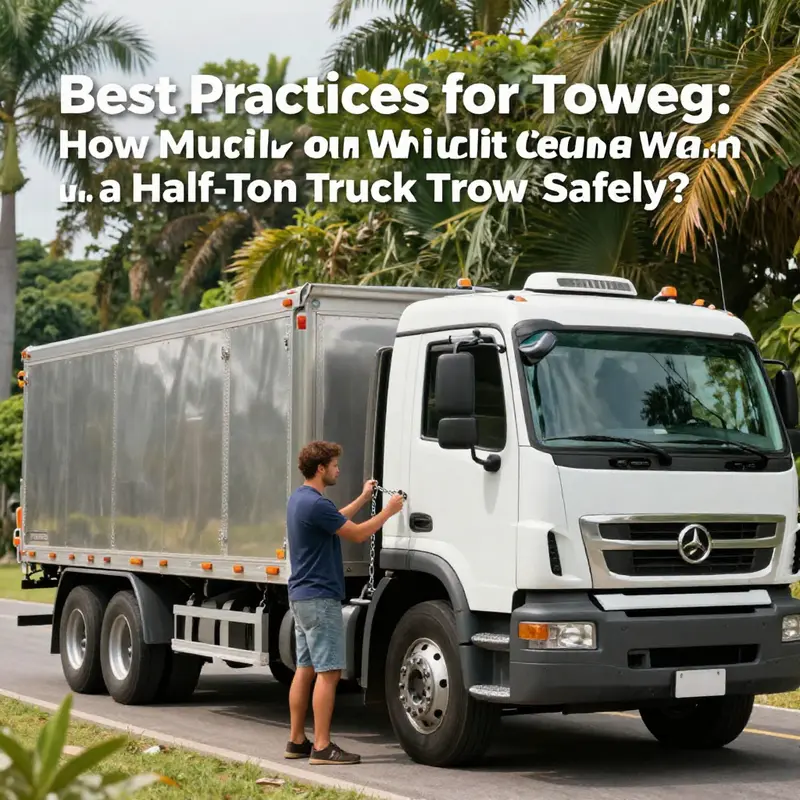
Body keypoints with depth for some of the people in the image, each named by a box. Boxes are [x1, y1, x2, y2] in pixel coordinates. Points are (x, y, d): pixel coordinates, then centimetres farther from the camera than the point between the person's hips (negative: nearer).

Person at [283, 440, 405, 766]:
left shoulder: (300, 498, 12)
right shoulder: (315, 503, -20)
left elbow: (335, 520, 29)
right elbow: (358, 534, -12)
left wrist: (363, 498, 31)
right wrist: (388, 511, 0)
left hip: (301, 596, 10)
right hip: (320, 598, -10)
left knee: (305, 669, 12)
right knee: (328, 672, -8)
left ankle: (297, 741, 16)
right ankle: (322, 747, -9)